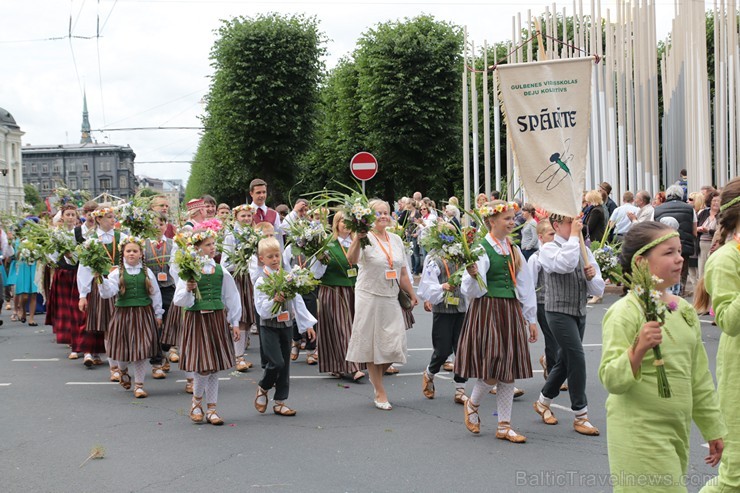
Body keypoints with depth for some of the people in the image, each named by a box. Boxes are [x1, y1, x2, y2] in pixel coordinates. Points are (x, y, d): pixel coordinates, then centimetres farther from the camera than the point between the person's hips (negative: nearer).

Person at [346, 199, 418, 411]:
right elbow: (352, 260, -26)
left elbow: (403, 272, 16)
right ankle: (380, 393, 13)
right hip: (370, 296, -5)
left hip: (391, 298, 5)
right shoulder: (366, 239, -8)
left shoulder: (396, 239, 10)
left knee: (394, 344, 2)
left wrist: (412, 294, 15)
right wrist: (357, 238, -38)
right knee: (373, 344, 2)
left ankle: (376, 376, 30)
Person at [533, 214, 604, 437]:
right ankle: (581, 416, -5)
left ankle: (543, 402, 36)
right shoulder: (549, 248, -6)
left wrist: (592, 277, -12)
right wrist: (574, 235, -20)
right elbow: (565, 264, -30)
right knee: (577, 358, -14)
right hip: (559, 311, -7)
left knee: (565, 360, 15)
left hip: (580, 313, 7)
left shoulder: (584, 250, 11)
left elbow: (598, 290, 10)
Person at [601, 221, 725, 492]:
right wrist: (638, 349, -33)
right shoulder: (624, 312, -13)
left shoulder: (685, 309, 8)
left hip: (678, 430, 7)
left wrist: (713, 428, 19)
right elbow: (611, 380, -17)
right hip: (639, 433, -7)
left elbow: (699, 376, 17)